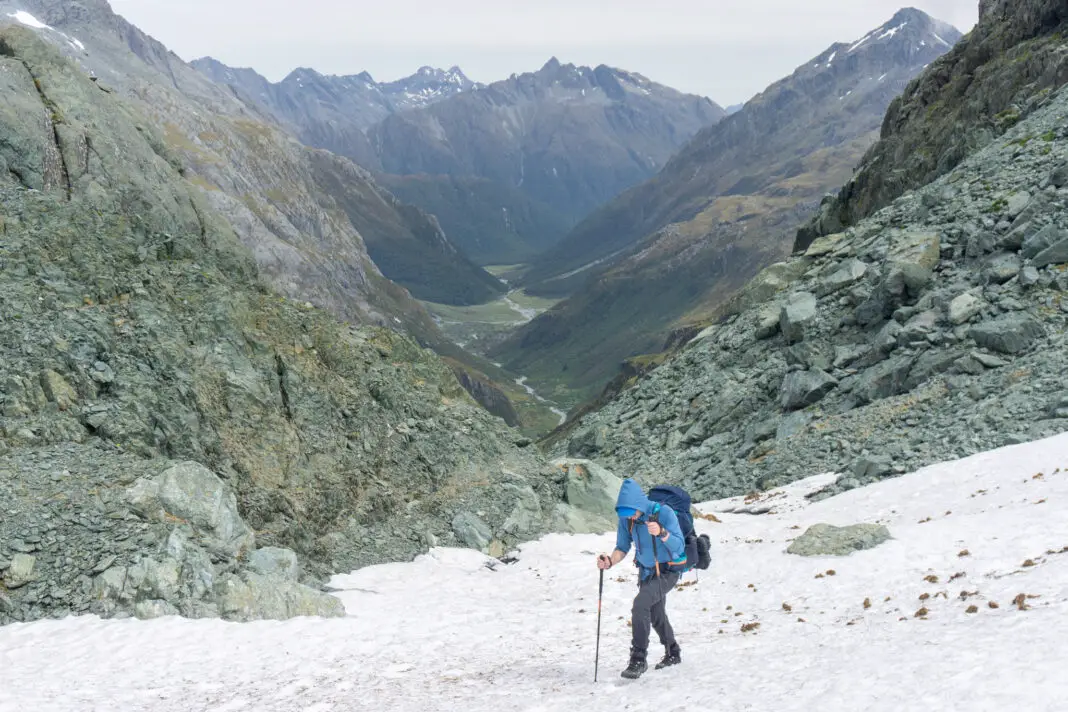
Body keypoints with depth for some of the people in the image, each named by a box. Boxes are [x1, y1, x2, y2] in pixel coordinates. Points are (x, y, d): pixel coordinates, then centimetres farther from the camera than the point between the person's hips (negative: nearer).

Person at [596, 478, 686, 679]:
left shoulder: (663, 512, -26)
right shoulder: (626, 519, -10)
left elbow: (679, 546, -30)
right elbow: (623, 548, -2)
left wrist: (661, 533, -48)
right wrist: (610, 561, -23)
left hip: (668, 570, -7)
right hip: (646, 570, 7)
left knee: (640, 604, -26)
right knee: (656, 615, 21)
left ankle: (638, 660, -21)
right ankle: (673, 654, 46)